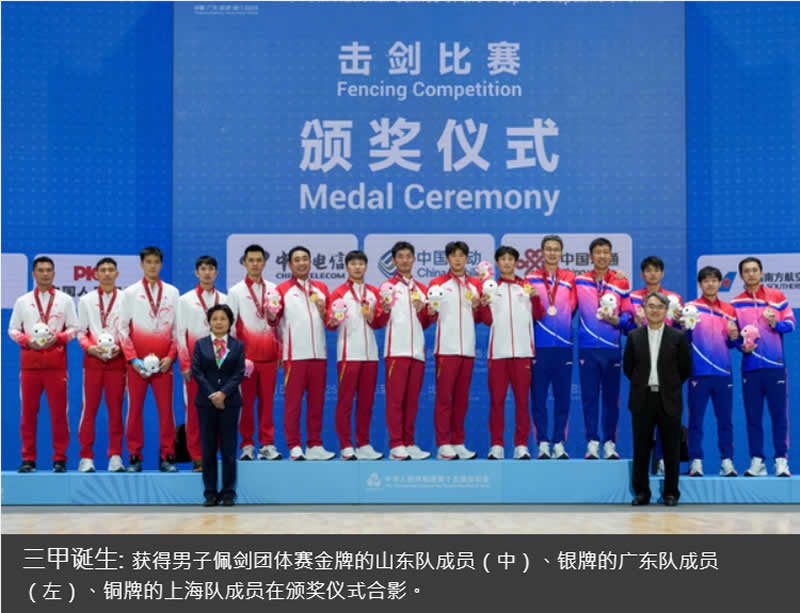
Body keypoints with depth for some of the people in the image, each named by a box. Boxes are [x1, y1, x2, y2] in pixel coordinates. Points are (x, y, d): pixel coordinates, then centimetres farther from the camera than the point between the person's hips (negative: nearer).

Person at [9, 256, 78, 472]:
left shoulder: (65, 300, 11)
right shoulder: (22, 301, 14)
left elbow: (73, 328, 8)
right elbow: (12, 329, 12)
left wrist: (57, 337, -11)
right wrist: (27, 340, -7)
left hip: (56, 362, -1)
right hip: (30, 361, 1)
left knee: (59, 411, -4)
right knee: (28, 410, 0)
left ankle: (60, 459, 2)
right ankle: (28, 459, 6)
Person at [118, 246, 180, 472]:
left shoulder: (172, 292, 9)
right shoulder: (130, 293, 6)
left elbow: (177, 328, 8)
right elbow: (123, 329, 3)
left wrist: (171, 356, -4)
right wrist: (132, 359, -6)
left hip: (163, 363, 1)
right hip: (137, 362, -1)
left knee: (166, 410, -1)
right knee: (135, 410, 0)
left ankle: (167, 457, 5)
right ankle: (134, 458, 7)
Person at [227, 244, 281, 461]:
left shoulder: (273, 289, 12)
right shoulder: (236, 291, 6)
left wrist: (280, 350, 6)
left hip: (268, 354, 2)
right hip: (246, 354, -2)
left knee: (267, 401, 1)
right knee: (246, 402, -1)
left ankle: (267, 445, 6)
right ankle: (247, 445, 6)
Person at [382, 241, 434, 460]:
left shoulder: (421, 289, 19)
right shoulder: (388, 286, 5)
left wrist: (423, 312, 0)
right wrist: (384, 309, -22)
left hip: (417, 350, 5)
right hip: (396, 350, -4)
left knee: (412, 400, 6)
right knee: (395, 399, -6)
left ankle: (409, 443, 11)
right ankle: (396, 446, -4)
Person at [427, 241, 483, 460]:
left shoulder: (475, 285, 14)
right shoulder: (437, 284, 4)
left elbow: (479, 319, 17)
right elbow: (431, 317, 2)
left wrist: (476, 307, -3)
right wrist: (430, 312, -20)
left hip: (468, 349, 4)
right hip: (446, 348, -4)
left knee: (462, 397, 7)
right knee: (444, 395, -6)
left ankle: (458, 443, 13)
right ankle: (443, 445, -4)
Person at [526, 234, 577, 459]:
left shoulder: (570, 279, 10)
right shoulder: (531, 279, 6)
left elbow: (572, 307, 10)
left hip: (563, 346, 1)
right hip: (539, 346, -1)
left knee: (563, 397, 3)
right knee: (538, 397, -1)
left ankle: (559, 443, 9)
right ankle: (542, 443, 5)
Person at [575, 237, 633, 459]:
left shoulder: (621, 282, 5)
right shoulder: (579, 281, 6)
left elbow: (628, 313, 6)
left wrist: (617, 320, -11)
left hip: (612, 348, 0)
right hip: (587, 348, 0)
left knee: (611, 398, 3)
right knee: (589, 397, 0)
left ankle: (610, 444, 10)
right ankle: (592, 443, 5)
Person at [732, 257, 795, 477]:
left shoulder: (777, 296, 7)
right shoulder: (736, 303, 9)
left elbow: (791, 323, 5)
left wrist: (776, 323, -15)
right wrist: (741, 346, -8)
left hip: (775, 365, -1)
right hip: (750, 366, 1)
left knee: (779, 414, -2)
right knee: (752, 416, 2)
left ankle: (781, 460, 3)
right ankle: (757, 461, 7)